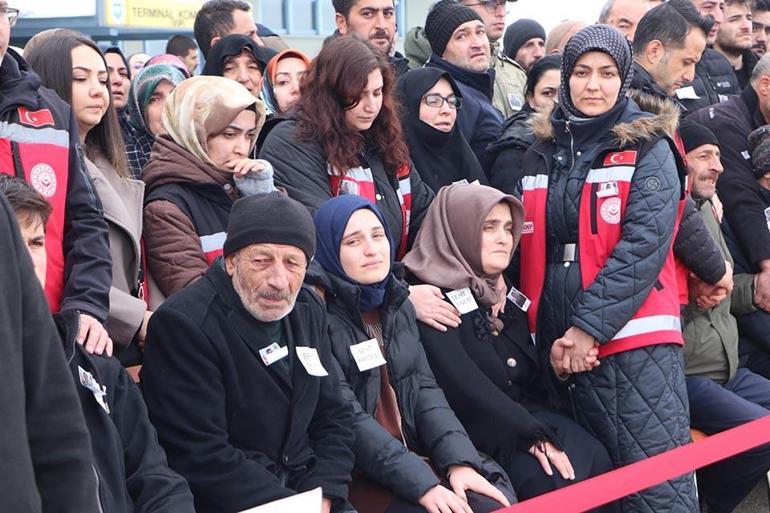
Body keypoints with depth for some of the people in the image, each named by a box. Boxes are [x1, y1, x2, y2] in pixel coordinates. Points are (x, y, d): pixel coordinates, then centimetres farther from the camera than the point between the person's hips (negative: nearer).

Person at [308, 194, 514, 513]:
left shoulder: (397, 302, 12)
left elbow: (423, 389, 8)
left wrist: (459, 460, -8)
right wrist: (421, 483, -22)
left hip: (415, 455, 6)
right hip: (354, 475, -6)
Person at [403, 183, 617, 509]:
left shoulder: (502, 291, 17)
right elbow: (459, 383, -21)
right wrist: (528, 433, -23)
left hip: (525, 416, 7)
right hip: (474, 430, -7)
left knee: (595, 462, -18)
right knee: (545, 479, -29)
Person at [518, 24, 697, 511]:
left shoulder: (649, 149, 0)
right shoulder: (542, 154, 13)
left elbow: (644, 244, -11)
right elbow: (530, 252, 12)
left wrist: (589, 327, -16)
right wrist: (551, 335, 0)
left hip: (635, 340, -4)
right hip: (561, 344, 5)